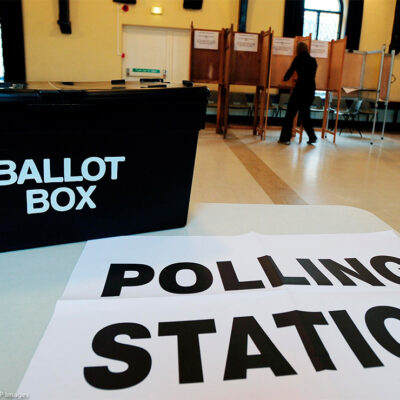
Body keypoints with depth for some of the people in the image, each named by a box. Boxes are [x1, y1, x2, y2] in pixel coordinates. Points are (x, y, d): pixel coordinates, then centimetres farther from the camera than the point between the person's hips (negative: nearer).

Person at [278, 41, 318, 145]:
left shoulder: (298, 59, -3)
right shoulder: (313, 60, 11)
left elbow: (290, 71, 4)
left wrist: (285, 78, 25)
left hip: (300, 89, -5)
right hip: (311, 90, 5)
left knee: (290, 113, 3)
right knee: (304, 113, 16)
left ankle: (285, 138, 2)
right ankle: (312, 137, 13)